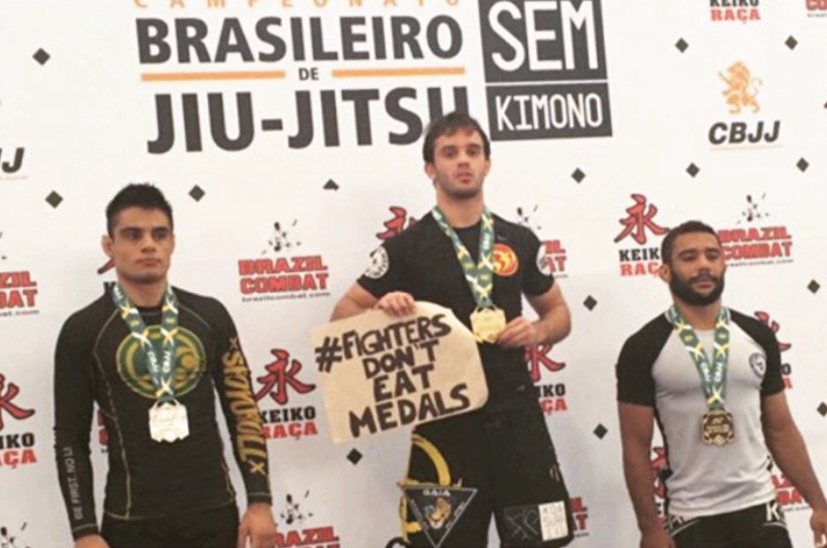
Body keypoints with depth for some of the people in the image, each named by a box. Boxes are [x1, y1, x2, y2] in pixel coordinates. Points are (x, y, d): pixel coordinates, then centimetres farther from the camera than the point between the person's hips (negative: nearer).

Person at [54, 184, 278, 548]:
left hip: (214, 515, 2)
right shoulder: (83, 330, -1)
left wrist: (260, 501, 1)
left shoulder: (209, 315, 6)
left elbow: (243, 412, 8)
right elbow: (71, 440, -1)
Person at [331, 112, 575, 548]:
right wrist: (381, 308, -18)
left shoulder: (519, 242, 8)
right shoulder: (407, 246, -1)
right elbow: (344, 315, 3)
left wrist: (539, 331, -3)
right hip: (445, 419, -3)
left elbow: (558, 312, 19)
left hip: (516, 412, 3)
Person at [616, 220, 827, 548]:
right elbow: (636, 447, -5)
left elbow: (781, 431, 11)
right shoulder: (644, 349, -5)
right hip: (692, 519, -3)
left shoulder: (758, 336, 7)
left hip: (760, 509, 3)